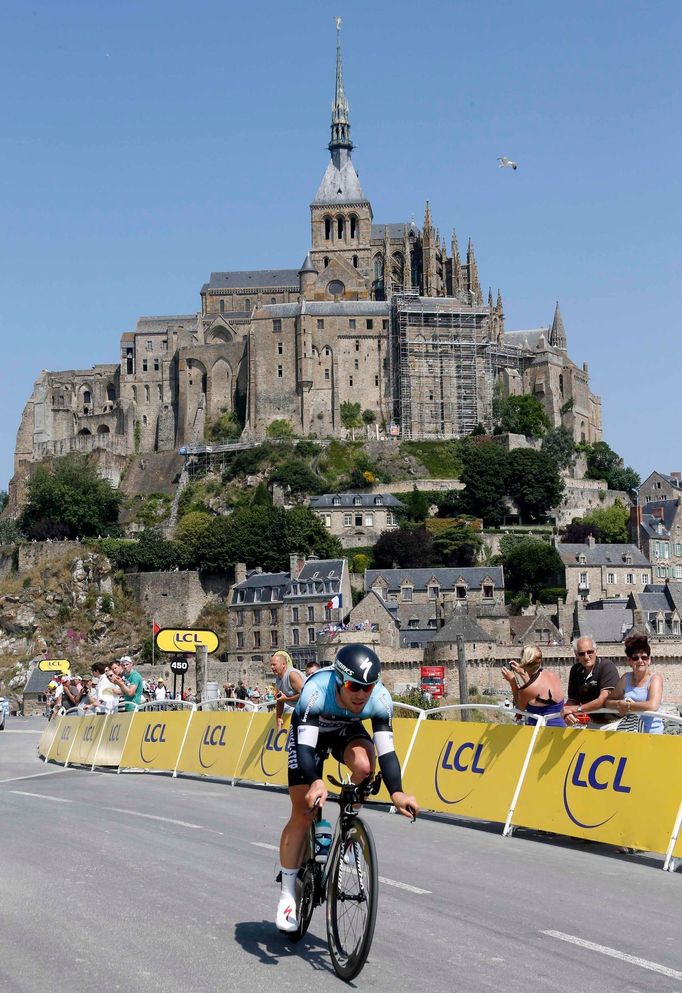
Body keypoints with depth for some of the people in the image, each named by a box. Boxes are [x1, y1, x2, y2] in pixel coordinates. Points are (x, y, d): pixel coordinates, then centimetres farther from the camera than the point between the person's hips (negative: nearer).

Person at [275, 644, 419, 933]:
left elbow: (386, 750, -35)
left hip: (348, 730, 2)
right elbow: (305, 746, -46)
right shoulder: (316, 691, -40)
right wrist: (315, 783, -63)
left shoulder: (380, 699, -32)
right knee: (302, 814, -7)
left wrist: (396, 792, -50)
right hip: (310, 731, -2)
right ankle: (287, 893, 6)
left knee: (364, 765, -33)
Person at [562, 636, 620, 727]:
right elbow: (572, 700, 13)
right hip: (588, 723, 5)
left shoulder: (607, 666, -12)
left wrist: (576, 709, -13)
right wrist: (567, 714, -10)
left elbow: (603, 700, -21)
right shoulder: (576, 670, 8)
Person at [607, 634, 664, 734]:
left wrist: (627, 706, -8)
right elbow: (608, 701, 14)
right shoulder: (626, 678, 13)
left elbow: (653, 705, -18)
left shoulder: (655, 678, -2)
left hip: (651, 732, -4)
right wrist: (619, 704, -7)